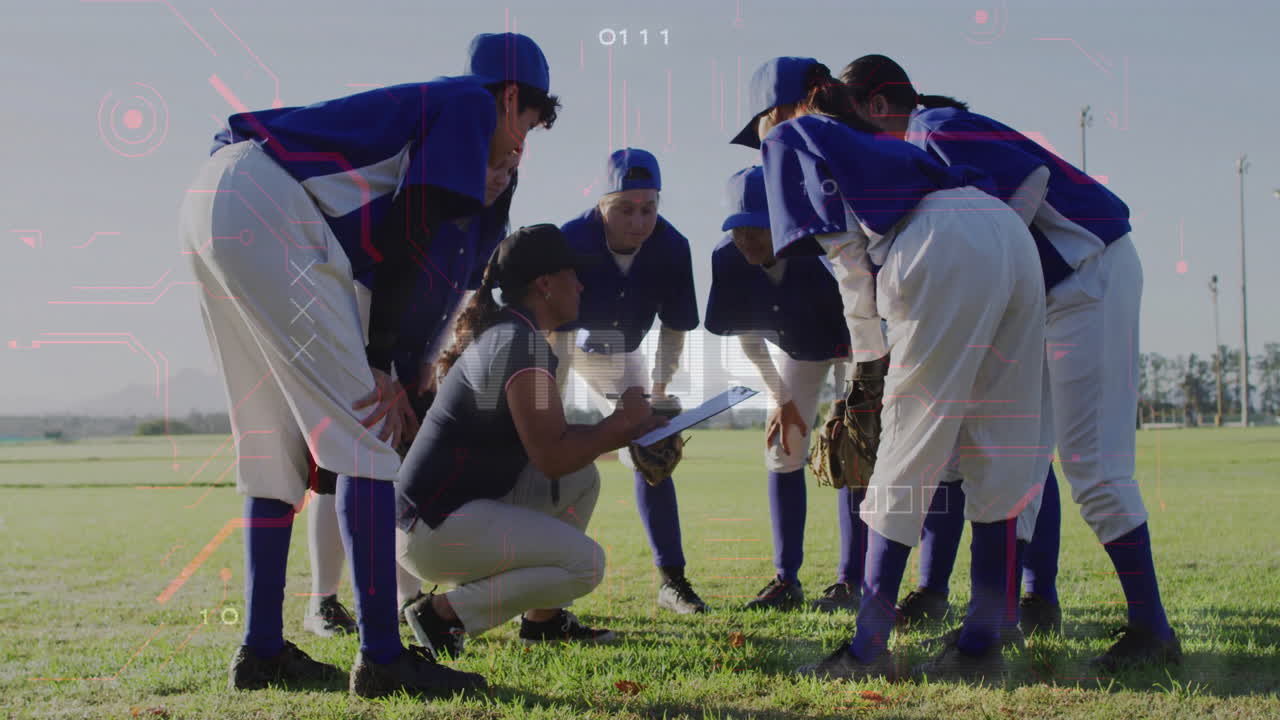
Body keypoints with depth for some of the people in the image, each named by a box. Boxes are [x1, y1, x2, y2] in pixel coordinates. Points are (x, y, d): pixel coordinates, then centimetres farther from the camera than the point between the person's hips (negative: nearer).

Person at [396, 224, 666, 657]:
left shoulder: (504, 332, 16)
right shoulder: (524, 342, -16)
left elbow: (547, 435, 22)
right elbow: (550, 457, -19)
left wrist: (634, 432, 14)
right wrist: (622, 422, -6)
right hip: (433, 528, -10)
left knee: (582, 479, 16)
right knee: (585, 562, -15)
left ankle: (543, 619, 18)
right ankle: (444, 614, -9)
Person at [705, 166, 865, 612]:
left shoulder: (817, 253, -40)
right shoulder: (729, 260, -25)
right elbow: (747, 334, -8)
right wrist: (782, 400, -6)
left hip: (852, 345, -5)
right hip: (799, 351, 5)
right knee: (782, 452, 0)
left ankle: (850, 582, -9)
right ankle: (787, 581, 6)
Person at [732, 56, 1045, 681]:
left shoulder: (791, 135, 18)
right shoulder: (870, 140, 38)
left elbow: (843, 244, 6)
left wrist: (869, 352, 11)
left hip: (945, 248, -7)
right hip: (1013, 233, 7)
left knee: (909, 448, -4)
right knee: (998, 448, 6)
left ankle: (869, 648, -1)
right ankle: (982, 643, 8)